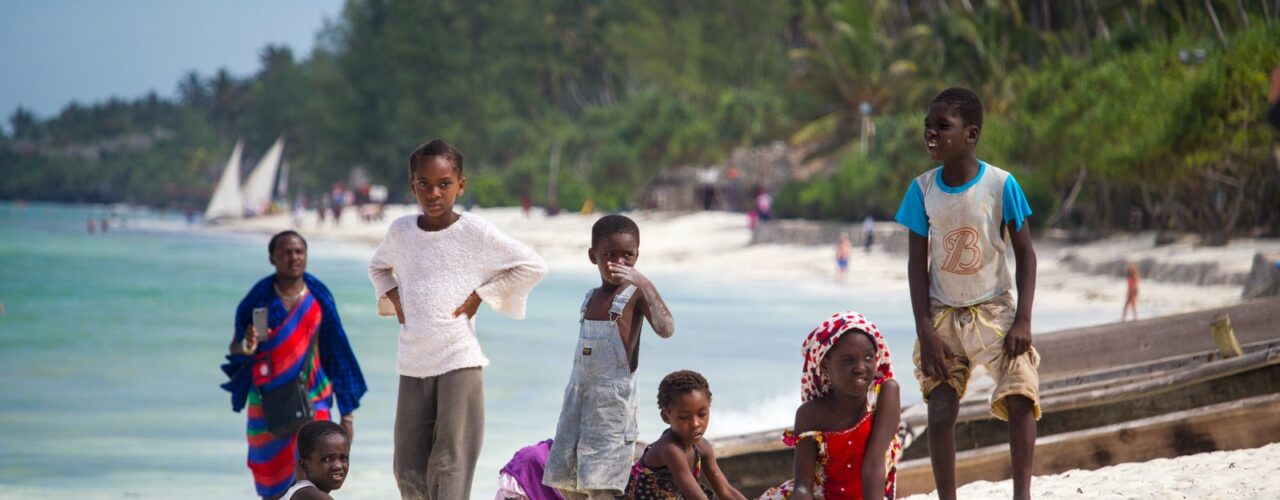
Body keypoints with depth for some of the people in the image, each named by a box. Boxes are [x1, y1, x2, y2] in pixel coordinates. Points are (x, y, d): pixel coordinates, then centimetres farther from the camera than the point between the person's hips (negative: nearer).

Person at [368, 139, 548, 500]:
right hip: (413, 362, 5)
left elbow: (533, 267, -2)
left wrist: (479, 296, -5)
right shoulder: (401, 231, 7)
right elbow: (379, 267, 29)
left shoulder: (474, 232, -6)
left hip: (459, 360, -5)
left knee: (450, 464, -7)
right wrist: (393, 298, 9)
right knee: (408, 469, 6)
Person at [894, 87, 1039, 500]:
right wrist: (925, 331, -9)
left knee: (1020, 396, -18)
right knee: (940, 412, -7)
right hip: (944, 315, 2)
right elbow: (917, 263, -1)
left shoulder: (1000, 185, -11)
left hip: (995, 310, -2)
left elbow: (1025, 254, -5)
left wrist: (1023, 321, -14)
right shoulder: (922, 190, -5)